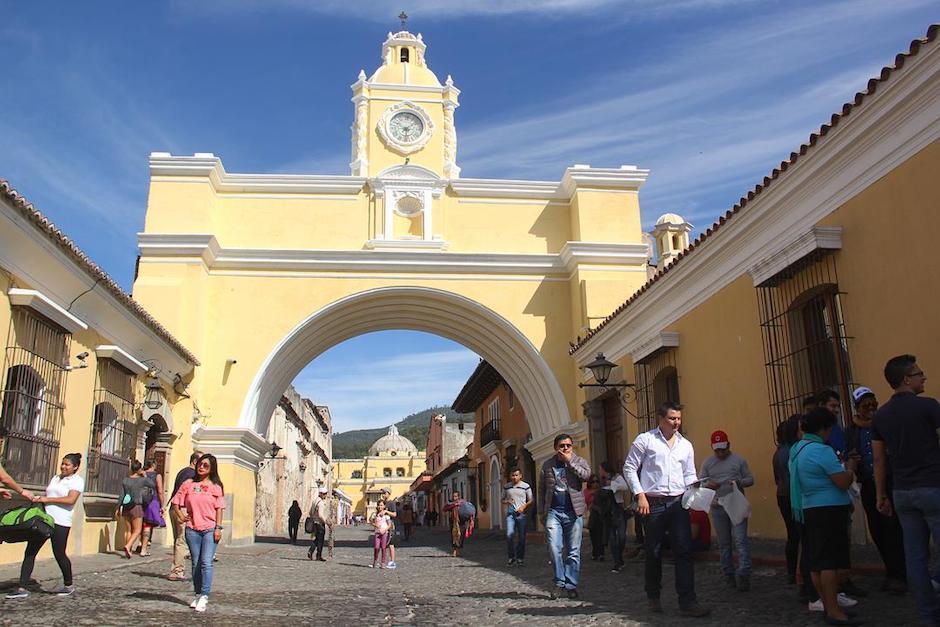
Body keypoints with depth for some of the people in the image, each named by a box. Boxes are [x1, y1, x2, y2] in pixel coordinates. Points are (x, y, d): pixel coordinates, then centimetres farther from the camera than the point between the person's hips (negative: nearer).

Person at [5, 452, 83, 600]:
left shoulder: (77, 480, -3)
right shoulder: (56, 478, 21)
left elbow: (71, 500, -16)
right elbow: (47, 496, 23)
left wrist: (47, 499, -16)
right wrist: (38, 499, 1)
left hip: (60, 522, -7)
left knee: (59, 554, -2)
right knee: (30, 552, -1)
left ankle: (69, 585, 18)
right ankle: (22, 589, 2)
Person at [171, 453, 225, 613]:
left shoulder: (216, 486, 3)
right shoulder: (188, 484, 7)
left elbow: (219, 509, 1)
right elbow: (176, 503, 13)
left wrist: (218, 528, -6)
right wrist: (182, 517, 1)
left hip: (210, 529, -2)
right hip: (192, 529, 2)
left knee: (206, 562, -10)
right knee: (196, 563, 10)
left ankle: (204, 596, -8)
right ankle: (197, 594, 20)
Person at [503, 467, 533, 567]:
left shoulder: (526, 486, 2)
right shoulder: (506, 487, 9)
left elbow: (531, 500, 6)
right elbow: (503, 499, 19)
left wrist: (523, 507, -9)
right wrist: (507, 501, -3)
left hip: (522, 514, -1)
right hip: (510, 513, 1)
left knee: (521, 537, 0)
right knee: (509, 535, -10)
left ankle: (520, 558, 12)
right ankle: (511, 557, 5)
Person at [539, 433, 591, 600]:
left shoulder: (578, 461, 6)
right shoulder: (548, 465, 11)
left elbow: (586, 475, -15)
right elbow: (542, 490, 15)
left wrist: (570, 461, -12)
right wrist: (542, 512, 11)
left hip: (573, 512, -1)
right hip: (553, 512, 1)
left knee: (573, 552, 3)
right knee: (554, 549, -8)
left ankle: (571, 585, 13)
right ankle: (559, 582, 7)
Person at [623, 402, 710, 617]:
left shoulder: (685, 445, 13)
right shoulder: (645, 440, 0)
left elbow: (689, 474, 20)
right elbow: (629, 468, -1)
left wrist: (694, 486, -3)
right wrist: (640, 495, -9)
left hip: (678, 502, 3)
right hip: (653, 504, -3)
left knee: (684, 551, -4)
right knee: (653, 553, 6)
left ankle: (687, 603, 0)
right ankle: (653, 596, 26)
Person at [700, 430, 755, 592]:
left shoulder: (739, 460, 4)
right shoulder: (707, 463, 9)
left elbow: (750, 479, 6)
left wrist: (739, 482, -15)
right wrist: (708, 485, -14)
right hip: (717, 507, 3)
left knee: (740, 539, -12)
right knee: (724, 543, 9)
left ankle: (743, 573, -13)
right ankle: (729, 575, 18)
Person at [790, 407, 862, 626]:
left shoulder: (797, 450, 13)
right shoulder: (822, 451, -17)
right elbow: (844, 482, -17)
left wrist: (841, 465, 21)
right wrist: (850, 467, 2)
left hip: (808, 510, 9)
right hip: (830, 510, -9)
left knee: (817, 562, 11)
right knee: (831, 562, -6)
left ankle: (828, 605, 21)